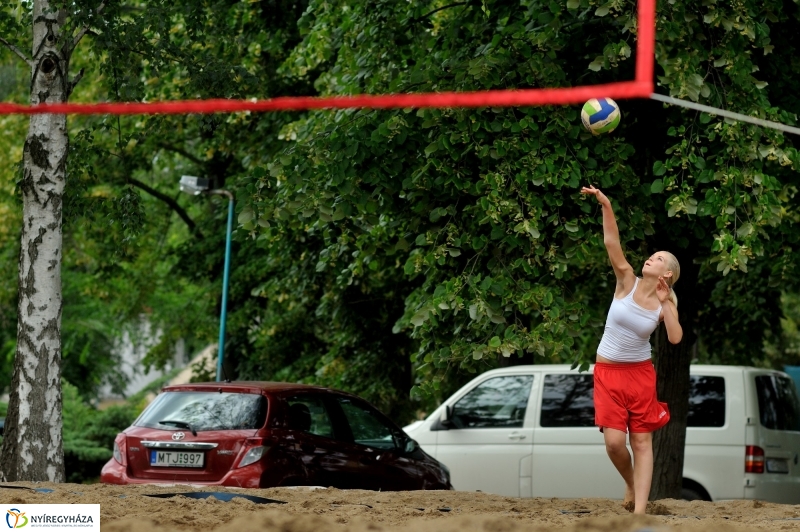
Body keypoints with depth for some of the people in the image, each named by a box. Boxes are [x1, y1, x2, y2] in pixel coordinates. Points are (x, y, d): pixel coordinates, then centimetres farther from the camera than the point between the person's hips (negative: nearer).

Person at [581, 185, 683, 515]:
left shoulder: (663, 304, -3)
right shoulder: (627, 282, -5)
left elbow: (675, 338, -20)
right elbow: (611, 243, -16)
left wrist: (667, 303, -17)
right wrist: (605, 205, -27)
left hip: (640, 373, 1)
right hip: (608, 372, -1)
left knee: (642, 441, 0)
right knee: (614, 441, -9)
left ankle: (639, 511, 0)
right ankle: (631, 485, 22)